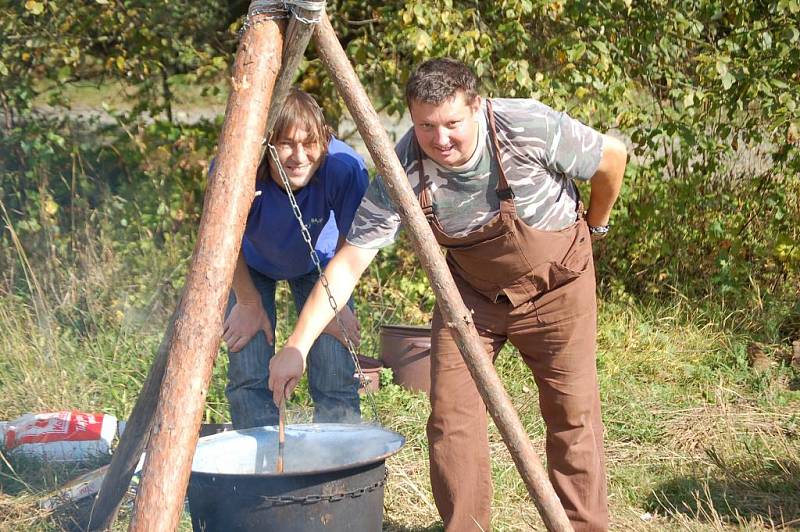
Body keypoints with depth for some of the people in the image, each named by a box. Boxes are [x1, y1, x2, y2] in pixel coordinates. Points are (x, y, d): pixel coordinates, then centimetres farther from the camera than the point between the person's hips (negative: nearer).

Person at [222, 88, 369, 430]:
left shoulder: (344, 168, -36)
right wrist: (249, 303, -9)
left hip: (317, 263, 0)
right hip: (253, 265, 0)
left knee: (337, 376, -10)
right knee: (248, 377, -10)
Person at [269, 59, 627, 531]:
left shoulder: (530, 128, -30)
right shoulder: (402, 172, -25)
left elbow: (612, 159, -12)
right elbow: (351, 261, -26)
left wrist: (596, 225, 4)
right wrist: (299, 345, -35)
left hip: (556, 284, -1)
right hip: (471, 291, 2)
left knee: (573, 415, -1)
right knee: (451, 416, -6)